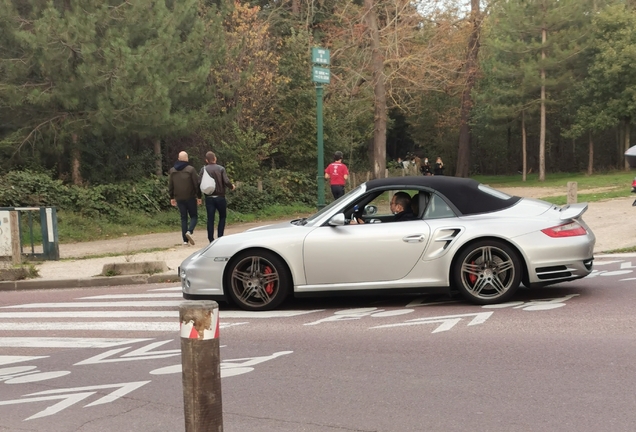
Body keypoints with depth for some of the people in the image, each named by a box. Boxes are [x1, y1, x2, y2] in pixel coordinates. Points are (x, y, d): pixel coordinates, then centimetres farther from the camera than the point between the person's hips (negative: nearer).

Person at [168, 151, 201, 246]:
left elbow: (170, 185, 9)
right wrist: (199, 196, -1)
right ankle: (189, 231, -20)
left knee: (183, 218, 8)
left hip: (179, 198, 4)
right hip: (190, 197, -4)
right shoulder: (191, 169, -7)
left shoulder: (172, 170, 6)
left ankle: (185, 240, 3)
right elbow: (196, 184, -8)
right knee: (194, 216, 7)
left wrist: (172, 198, 16)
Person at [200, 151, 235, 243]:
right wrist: (232, 186, 7)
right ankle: (220, 237, 5)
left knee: (210, 219, 4)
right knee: (222, 217, 14)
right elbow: (226, 182, -13)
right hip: (220, 197, -1)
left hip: (209, 198, 1)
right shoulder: (221, 169, -4)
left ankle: (211, 240, 2)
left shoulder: (204, 169, 0)